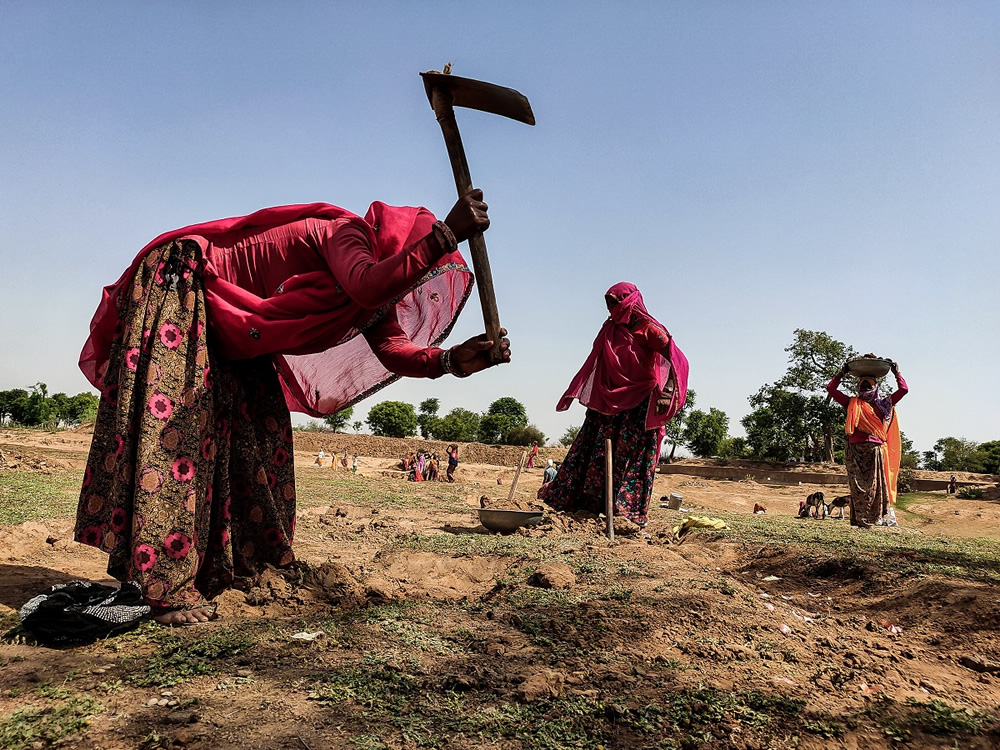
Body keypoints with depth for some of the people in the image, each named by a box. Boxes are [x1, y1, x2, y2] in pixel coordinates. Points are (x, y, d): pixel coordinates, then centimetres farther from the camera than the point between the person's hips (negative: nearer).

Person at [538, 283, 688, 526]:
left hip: (638, 405, -6)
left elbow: (677, 361, -15)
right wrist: (573, 393, 17)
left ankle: (627, 509, -2)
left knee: (631, 455, -6)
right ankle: (563, 495, 10)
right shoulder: (610, 330, 11)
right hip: (608, 401, 6)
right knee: (593, 449, 7)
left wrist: (668, 391, -29)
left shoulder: (649, 330, -9)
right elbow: (593, 366, 18)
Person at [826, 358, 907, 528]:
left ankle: (880, 518, 5)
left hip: (875, 449, 0)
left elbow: (903, 390, 16)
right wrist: (842, 373, 13)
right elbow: (831, 388, 14)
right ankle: (860, 521, -2)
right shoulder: (852, 403, 15)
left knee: (875, 485, 0)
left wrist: (896, 372, 16)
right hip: (856, 450, 0)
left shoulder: (883, 404, 17)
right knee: (858, 486, -2)